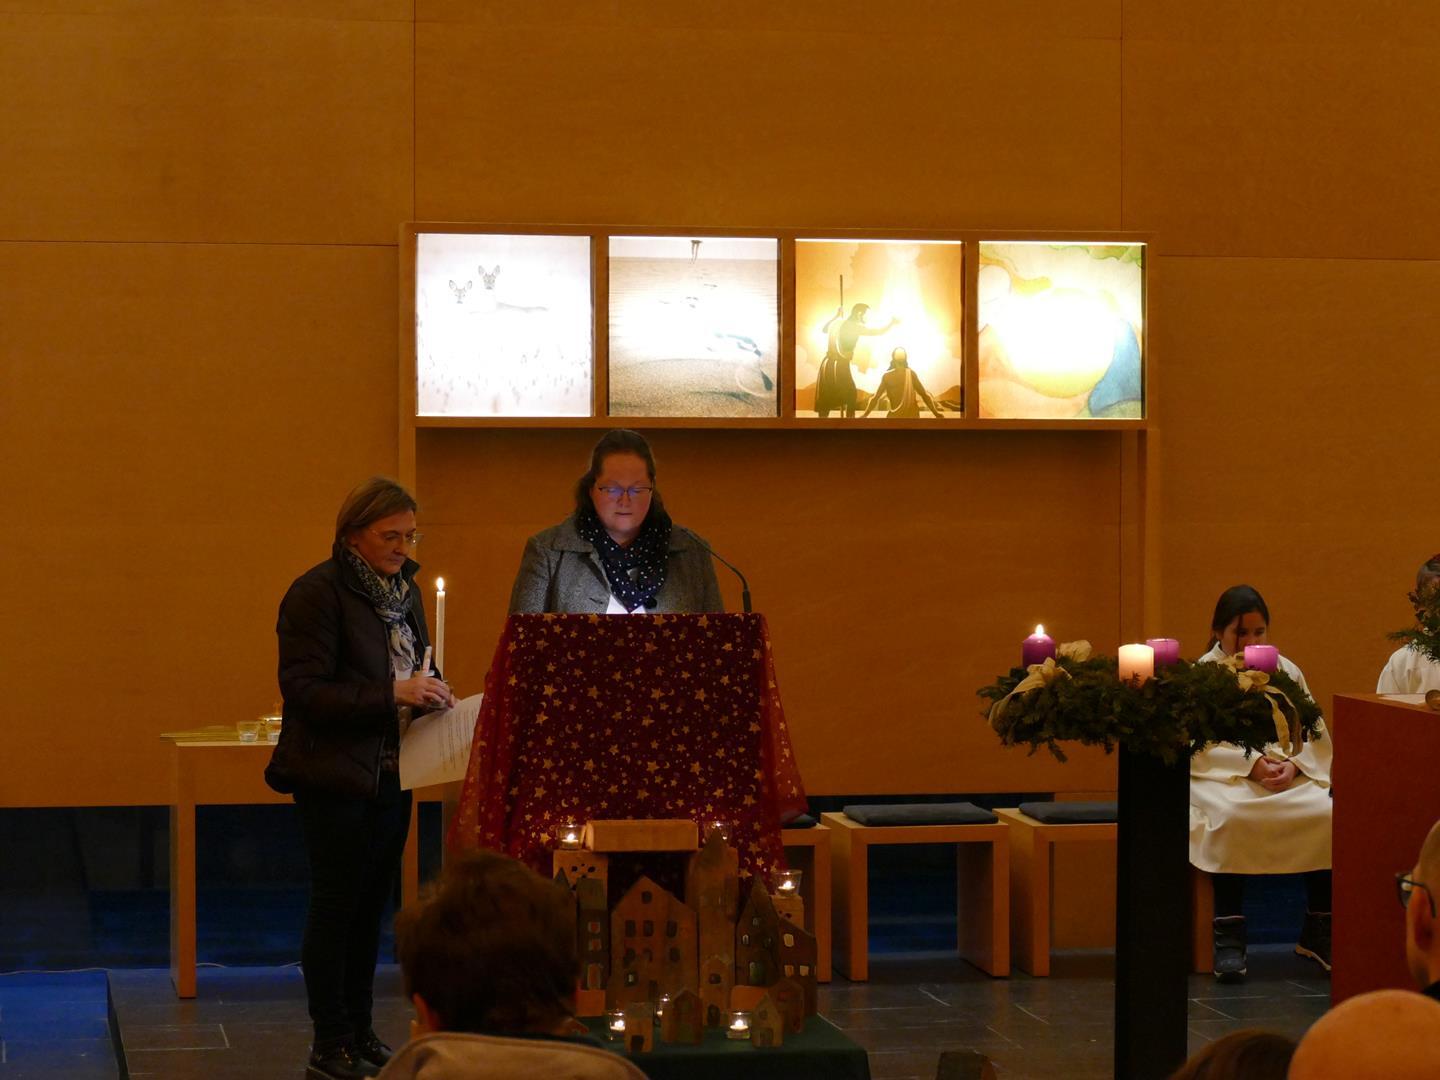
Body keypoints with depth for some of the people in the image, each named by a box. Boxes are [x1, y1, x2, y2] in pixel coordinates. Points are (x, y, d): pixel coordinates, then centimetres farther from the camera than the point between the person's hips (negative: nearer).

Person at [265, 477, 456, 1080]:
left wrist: (432, 694, 0)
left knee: (372, 904, 11)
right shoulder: (317, 593, -12)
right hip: (336, 776, -7)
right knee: (337, 905, -2)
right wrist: (391, 693, -25)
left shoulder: (404, 589, 12)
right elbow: (304, 689, -18)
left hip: (391, 775, 7)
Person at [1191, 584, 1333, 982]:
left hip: (1288, 773, 4)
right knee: (1231, 818, -38)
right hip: (1222, 776, -3)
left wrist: (1293, 763, -10)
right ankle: (1229, 938, -27)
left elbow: (1315, 737, 11)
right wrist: (1250, 763, -18)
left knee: (1328, 813, -26)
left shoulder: (1286, 672, 15)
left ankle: (1318, 932, -10)